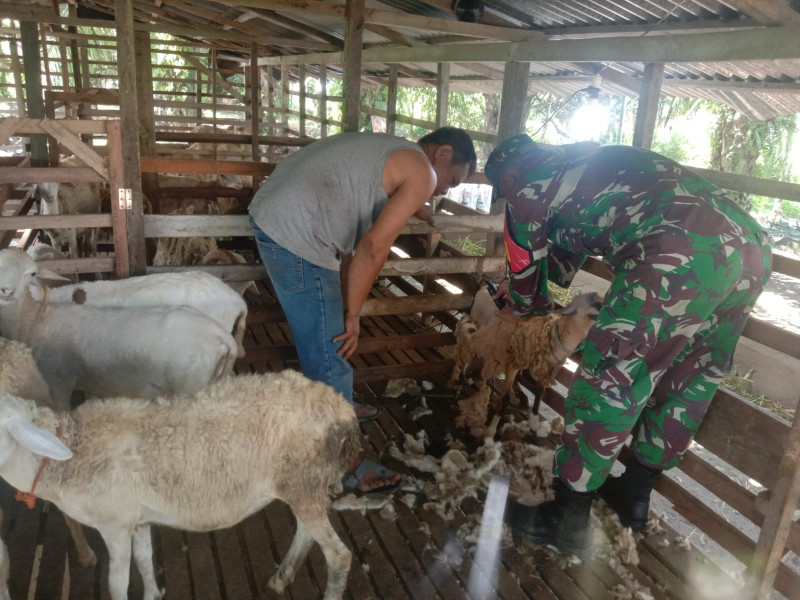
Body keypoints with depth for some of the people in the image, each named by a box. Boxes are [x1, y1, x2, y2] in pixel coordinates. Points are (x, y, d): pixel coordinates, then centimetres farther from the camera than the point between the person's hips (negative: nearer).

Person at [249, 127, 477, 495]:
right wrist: (352, 316, -5)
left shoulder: (386, 151, 21)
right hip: (295, 236, -11)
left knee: (323, 337, 26)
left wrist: (416, 209, 57)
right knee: (330, 355, -1)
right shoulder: (421, 173, -6)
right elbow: (373, 248, -13)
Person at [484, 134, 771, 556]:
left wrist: (520, 304, 42)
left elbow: (526, 273, 21)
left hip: (684, 255, -9)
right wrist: (523, 286, 55)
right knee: (686, 381, 19)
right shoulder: (580, 162, 32)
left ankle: (566, 520, 14)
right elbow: (568, 249, 45)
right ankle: (635, 496, 37)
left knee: (608, 379, 1)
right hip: (751, 248, 10)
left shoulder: (527, 190, 8)